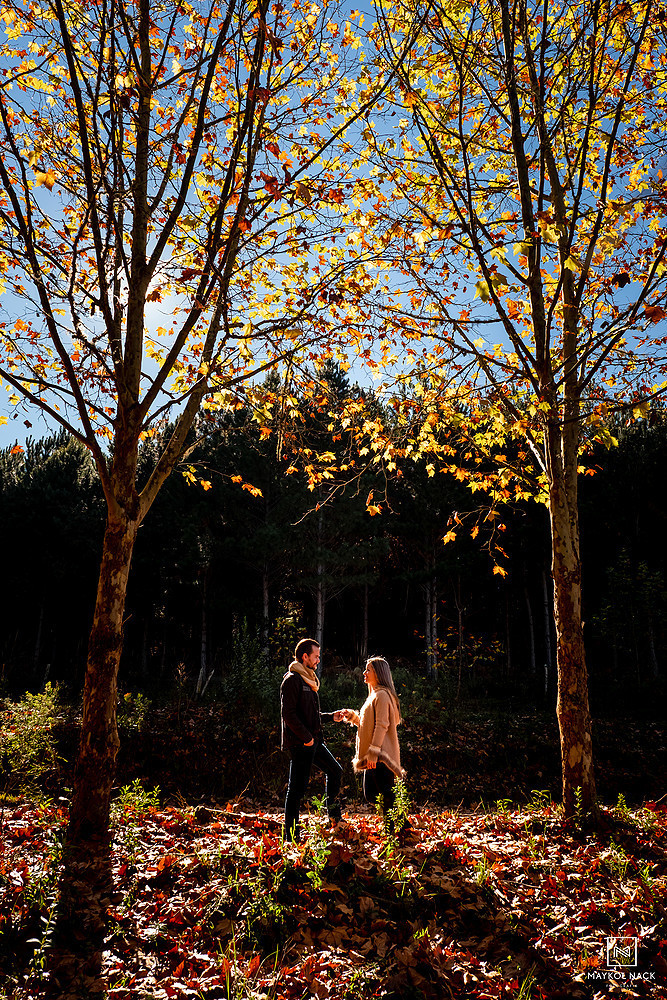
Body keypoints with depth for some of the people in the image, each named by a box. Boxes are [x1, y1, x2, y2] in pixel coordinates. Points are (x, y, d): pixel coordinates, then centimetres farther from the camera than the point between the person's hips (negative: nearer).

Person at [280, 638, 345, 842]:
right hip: (299, 742, -10)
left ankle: (334, 818, 32)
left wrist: (331, 716, 16)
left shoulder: (308, 680, 17)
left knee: (335, 771, 18)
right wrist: (306, 737, -20)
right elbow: (288, 714, -21)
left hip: (313, 741, 10)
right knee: (298, 787, -4)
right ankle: (291, 836, 4)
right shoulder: (292, 680, -13)